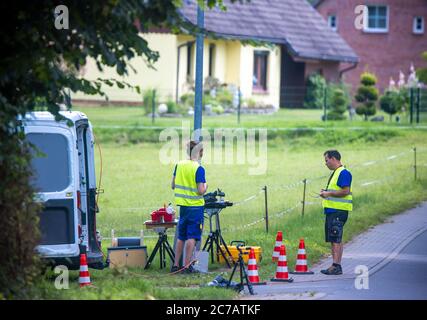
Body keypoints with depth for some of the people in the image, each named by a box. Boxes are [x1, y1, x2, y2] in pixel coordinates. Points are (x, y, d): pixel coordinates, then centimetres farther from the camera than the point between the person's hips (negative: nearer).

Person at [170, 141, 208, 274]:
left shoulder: (179, 165, 3)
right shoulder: (198, 169, -15)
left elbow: (173, 185, 9)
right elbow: (201, 191, -18)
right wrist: (205, 186, 2)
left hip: (183, 205, 6)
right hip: (195, 206, -6)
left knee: (181, 236, 15)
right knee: (192, 236, -1)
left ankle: (176, 265, 16)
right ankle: (187, 266, -2)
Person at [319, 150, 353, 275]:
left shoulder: (343, 173, -13)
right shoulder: (335, 173, 20)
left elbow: (345, 191, -20)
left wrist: (329, 193, -16)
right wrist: (326, 192, 11)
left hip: (338, 211, -10)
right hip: (331, 210, 10)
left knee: (336, 239, -11)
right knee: (334, 240, 11)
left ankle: (336, 266, -12)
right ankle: (336, 265, 15)